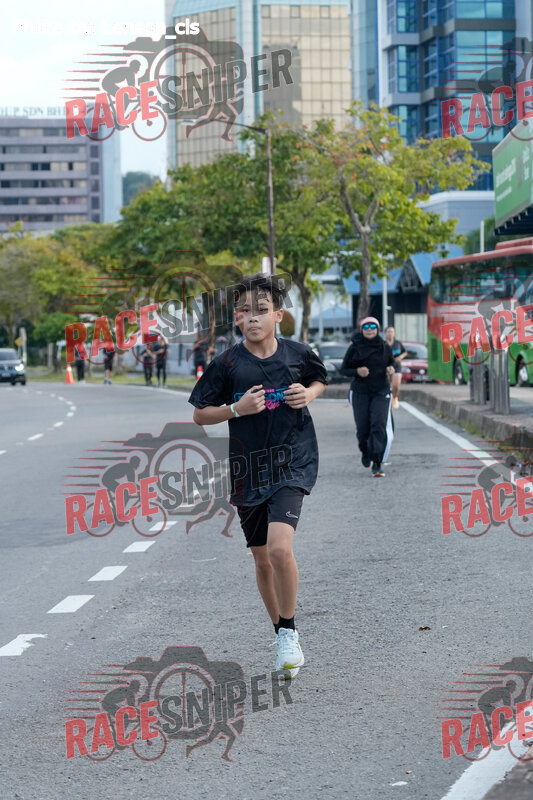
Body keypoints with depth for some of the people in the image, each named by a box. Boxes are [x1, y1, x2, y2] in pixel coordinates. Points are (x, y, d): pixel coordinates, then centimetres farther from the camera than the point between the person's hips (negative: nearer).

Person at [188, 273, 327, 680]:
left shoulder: (298, 354, -3)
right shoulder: (228, 364, -5)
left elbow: (320, 379, 19)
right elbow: (200, 414, 3)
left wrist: (309, 394, -3)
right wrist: (237, 408, -14)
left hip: (292, 462, -2)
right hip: (248, 469, 2)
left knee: (279, 547, -22)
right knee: (262, 560, 10)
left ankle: (289, 631, -2)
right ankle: (283, 634, 31)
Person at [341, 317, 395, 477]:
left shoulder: (385, 347, 3)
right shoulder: (355, 348, -2)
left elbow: (392, 363, 17)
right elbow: (344, 369, 3)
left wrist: (390, 369, -7)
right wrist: (357, 371, -17)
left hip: (381, 392, 0)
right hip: (360, 392, 0)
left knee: (379, 425, -15)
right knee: (362, 428, 0)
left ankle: (377, 464, -15)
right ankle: (365, 451, 35)